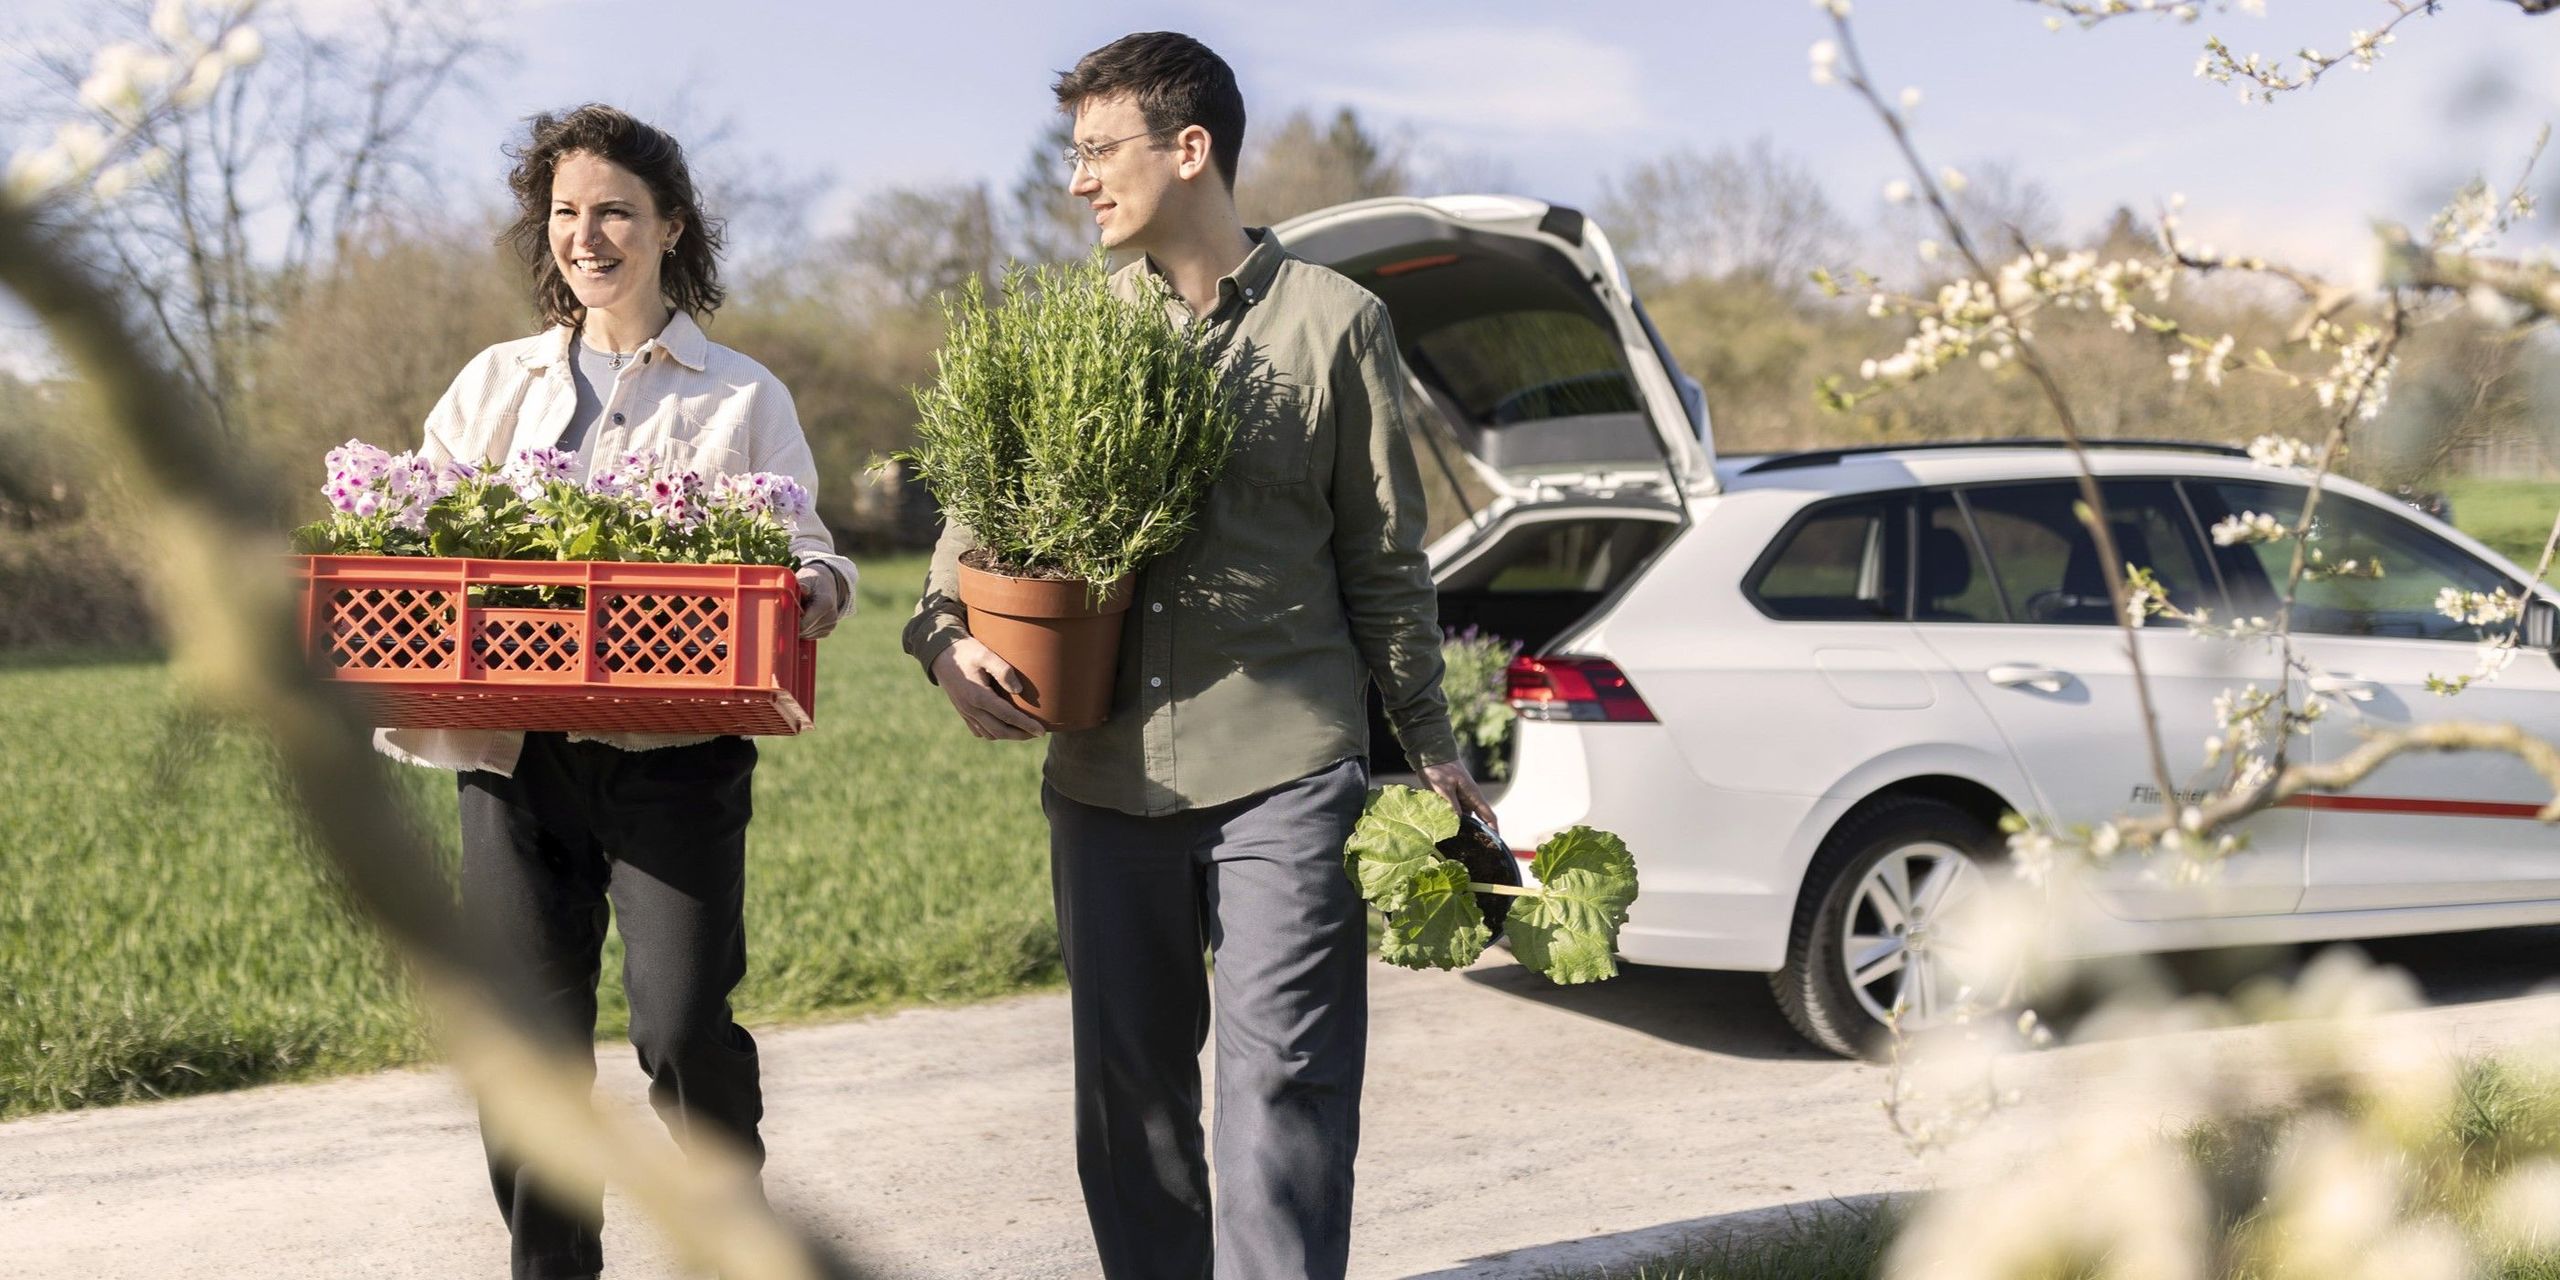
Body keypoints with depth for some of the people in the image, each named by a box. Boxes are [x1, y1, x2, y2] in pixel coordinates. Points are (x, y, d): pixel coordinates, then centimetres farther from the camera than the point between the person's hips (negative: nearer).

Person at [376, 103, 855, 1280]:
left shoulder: (740, 398, 9)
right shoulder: (497, 383, 17)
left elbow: (803, 554, 5)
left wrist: (817, 589, -19)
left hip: (674, 752, -3)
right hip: (514, 750, 3)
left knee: (685, 1024, -10)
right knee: (525, 1036, 4)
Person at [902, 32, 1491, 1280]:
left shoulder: (1331, 319, 4)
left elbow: (1384, 557, 6)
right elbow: (981, 506, 13)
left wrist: (1429, 743, 7)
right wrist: (946, 635, -7)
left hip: (1285, 766, -4)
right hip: (1106, 767, 4)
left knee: (1282, 1080, -7)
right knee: (1127, 1084, 12)